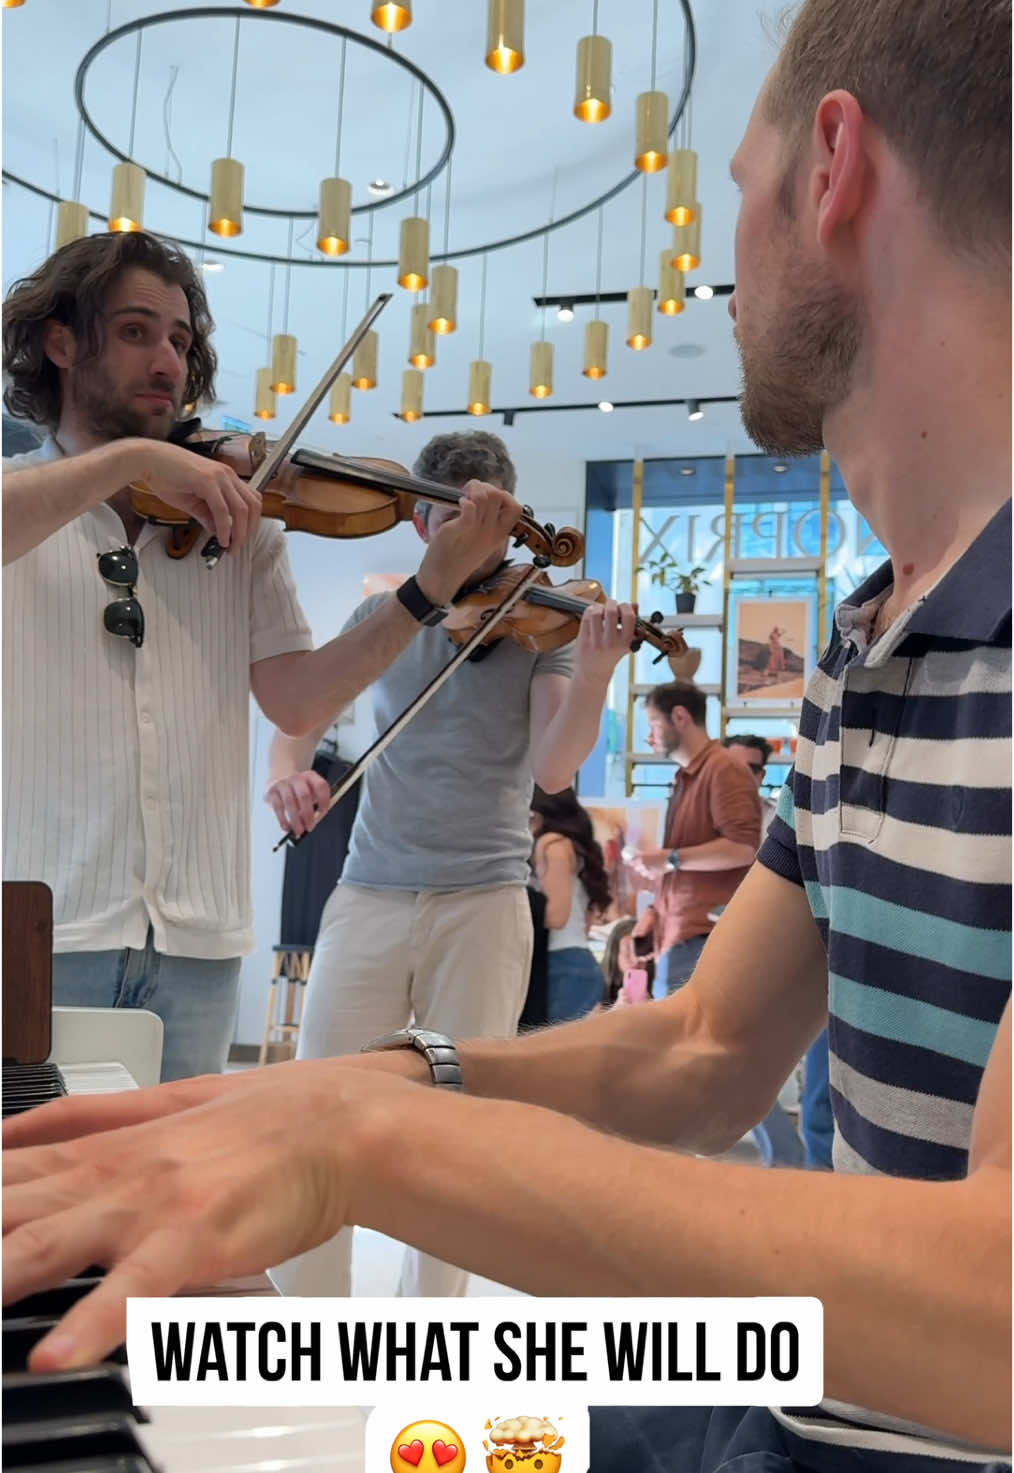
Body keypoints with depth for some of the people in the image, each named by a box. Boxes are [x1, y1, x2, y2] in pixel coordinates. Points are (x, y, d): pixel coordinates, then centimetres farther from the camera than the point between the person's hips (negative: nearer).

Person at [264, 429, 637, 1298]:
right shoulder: (381, 616, 9)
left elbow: (554, 768, -10)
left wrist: (595, 678, -29)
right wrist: (287, 768, -11)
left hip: (483, 903, -2)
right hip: (369, 895, 2)